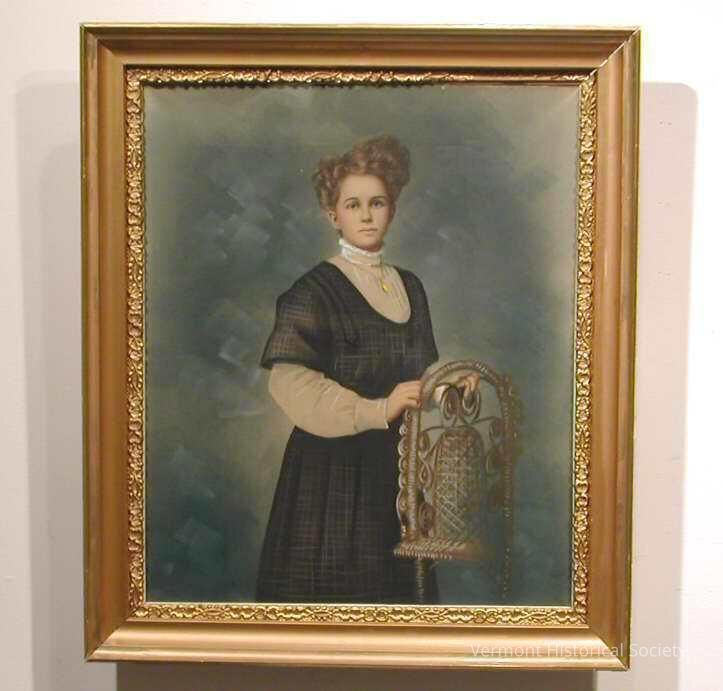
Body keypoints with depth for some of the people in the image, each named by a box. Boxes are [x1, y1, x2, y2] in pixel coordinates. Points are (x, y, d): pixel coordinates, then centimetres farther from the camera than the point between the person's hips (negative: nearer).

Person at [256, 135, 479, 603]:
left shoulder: (409, 287, 11)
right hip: (334, 469, -5)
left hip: (400, 466, 6)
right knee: (337, 588, 0)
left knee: (397, 583, 10)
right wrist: (376, 410, -24)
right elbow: (288, 382, -20)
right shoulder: (316, 290, -8)